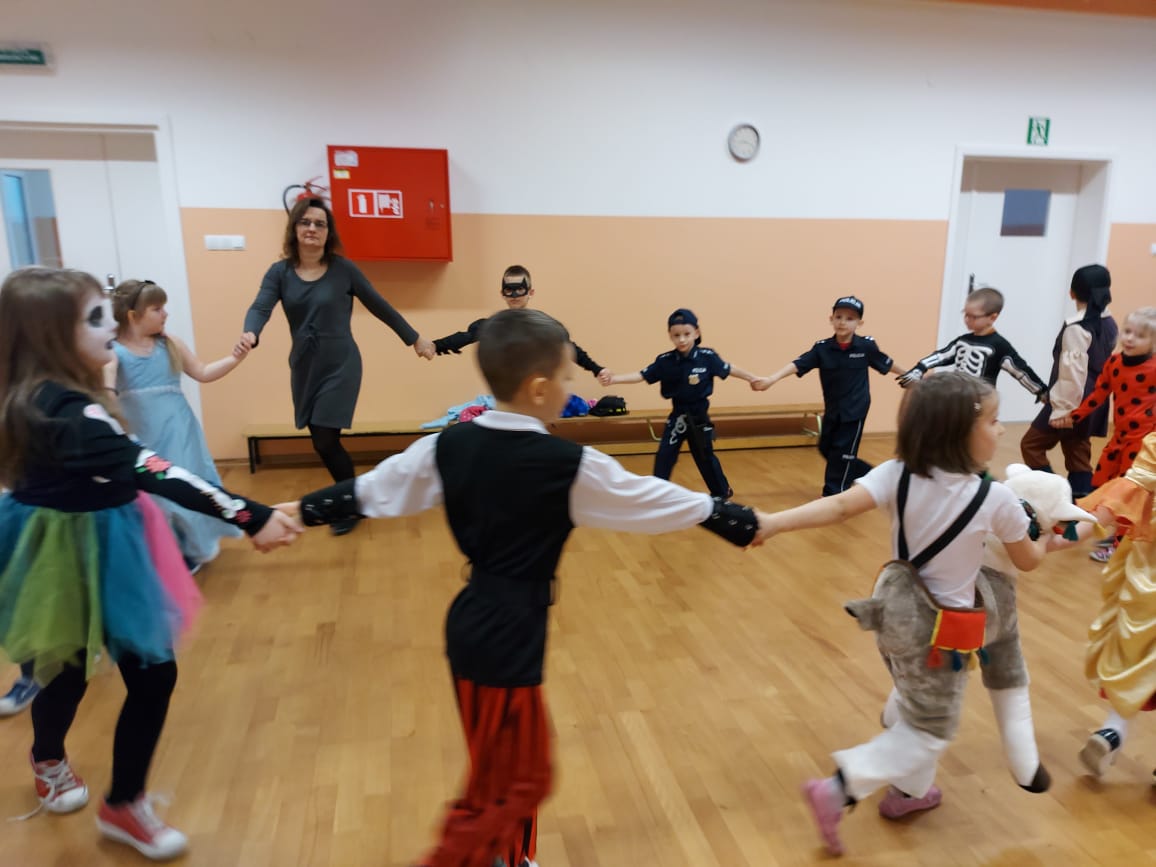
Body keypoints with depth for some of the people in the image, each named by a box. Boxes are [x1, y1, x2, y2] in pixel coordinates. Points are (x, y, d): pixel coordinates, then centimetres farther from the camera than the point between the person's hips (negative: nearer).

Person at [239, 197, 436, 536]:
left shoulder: (343, 269, -6)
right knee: (323, 442, 10)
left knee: (325, 442, -7)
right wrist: (249, 333, -37)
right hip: (303, 368, 4)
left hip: (340, 366, -4)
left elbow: (379, 306, 1)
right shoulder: (279, 272, 1)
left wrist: (415, 338, 6)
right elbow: (260, 308, -14)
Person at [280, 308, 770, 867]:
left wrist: (304, 512, 22)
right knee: (515, 782, 11)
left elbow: (370, 489, 7)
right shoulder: (567, 465, -18)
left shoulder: (450, 444, -2)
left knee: (509, 766, 25)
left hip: (472, 622, 8)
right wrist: (743, 523, 4)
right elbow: (652, 498, -9)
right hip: (509, 635, -7)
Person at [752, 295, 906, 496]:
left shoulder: (866, 346, -12)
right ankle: (867, 474, 36)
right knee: (826, 449, 16)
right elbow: (797, 364, -20)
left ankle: (833, 495, 14)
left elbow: (887, 364, 5)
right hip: (832, 409, 4)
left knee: (842, 453, -1)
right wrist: (771, 379, -35)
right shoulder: (822, 348, -10)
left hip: (855, 410, -4)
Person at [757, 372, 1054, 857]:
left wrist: (772, 523, -34)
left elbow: (838, 507, -30)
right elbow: (1027, 561, 0)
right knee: (932, 729, 12)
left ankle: (909, 790, 45)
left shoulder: (896, 475, -15)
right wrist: (1046, 543, 22)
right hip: (939, 628, -4)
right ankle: (839, 790, 0)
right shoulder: (997, 499, -18)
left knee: (917, 711, 28)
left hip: (896, 608, 5)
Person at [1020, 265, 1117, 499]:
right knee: (1078, 454, 13)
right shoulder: (1110, 324, 8)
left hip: (1072, 404, -8)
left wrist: (1061, 410, -18)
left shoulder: (1076, 328, -18)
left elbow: (1072, 373, -22)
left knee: (1031, 445, 2)